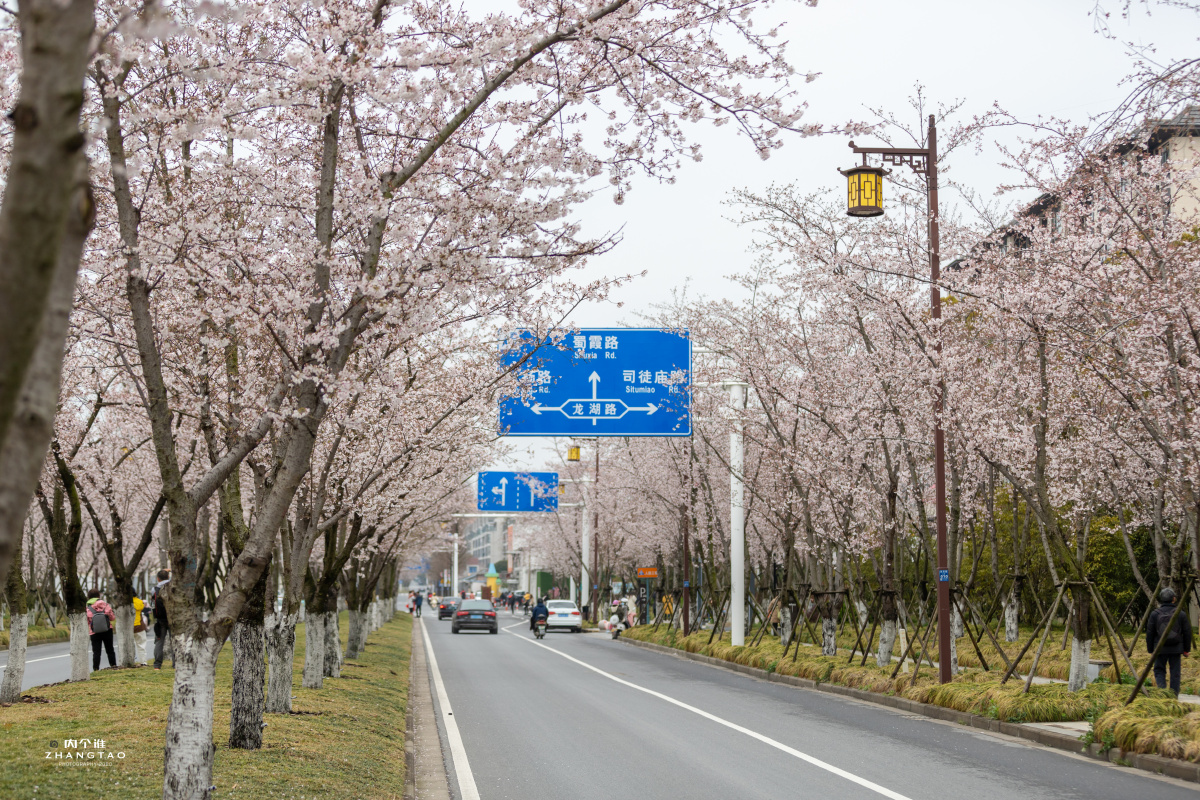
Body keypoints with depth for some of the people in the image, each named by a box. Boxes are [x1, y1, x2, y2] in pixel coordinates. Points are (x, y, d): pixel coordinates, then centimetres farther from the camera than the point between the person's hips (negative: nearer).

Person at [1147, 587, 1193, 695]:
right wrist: (1186, 649, 13)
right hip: (1176, 649, 1)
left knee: (1159, 671, 9)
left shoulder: (1154, 614, -4)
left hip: (1160, 649, 0)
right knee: (1175, 673, 9)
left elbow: (1149, 633, 0)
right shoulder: (1181, 614, -3)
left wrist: (1150, 649, 11)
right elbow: (1187, 633, 2)